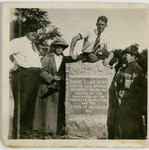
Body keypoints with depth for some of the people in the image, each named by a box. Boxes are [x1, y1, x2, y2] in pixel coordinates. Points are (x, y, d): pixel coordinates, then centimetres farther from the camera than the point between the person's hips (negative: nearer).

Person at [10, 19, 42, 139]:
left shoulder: (34, 46, 23)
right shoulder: (18, 42, -3)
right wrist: (12, 66, -13)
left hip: (35, 78, 8)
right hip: (23, 76, -8)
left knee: (30, 106, 11)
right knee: (21, 106, -7)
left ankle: (27, 134, 20)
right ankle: (18, 136, -1)